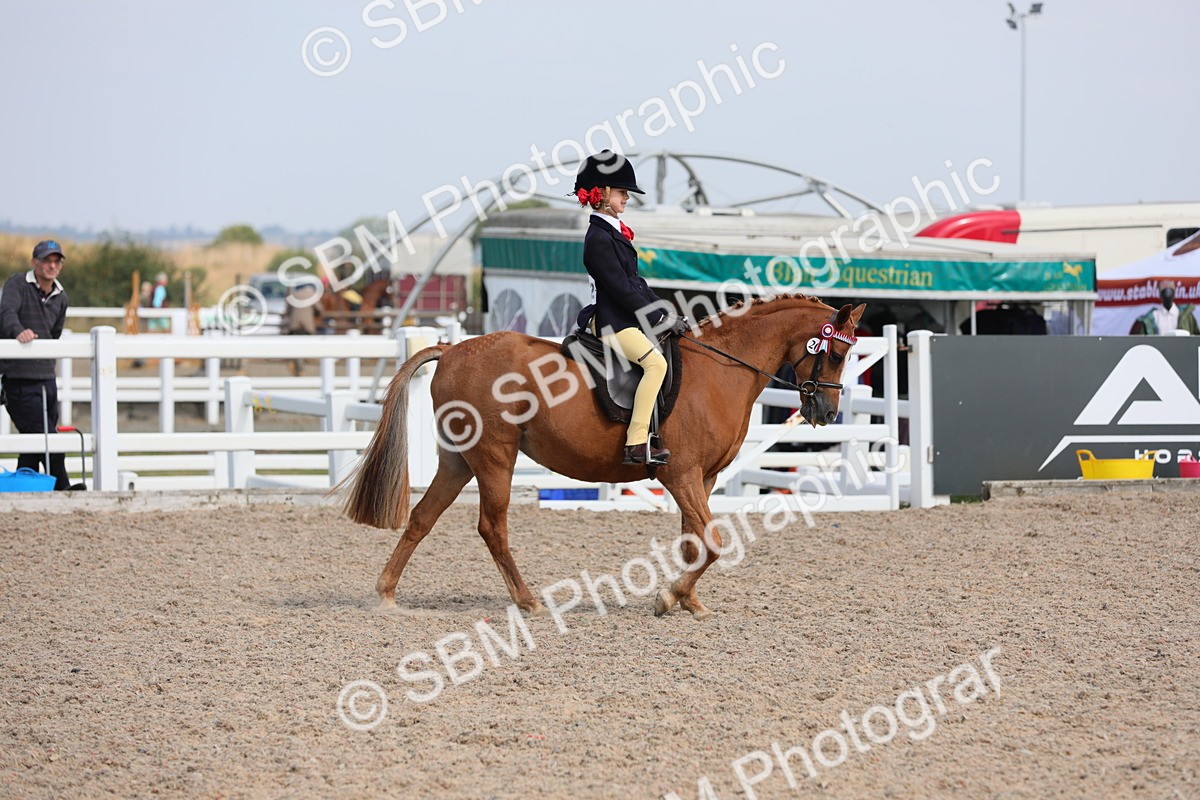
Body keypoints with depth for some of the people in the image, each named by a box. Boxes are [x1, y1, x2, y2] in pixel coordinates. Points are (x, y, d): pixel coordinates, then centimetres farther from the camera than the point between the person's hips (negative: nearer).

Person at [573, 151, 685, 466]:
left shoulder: (613, 232, 16)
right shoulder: (598, 238, -16)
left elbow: (636, 282, 19)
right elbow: (621, 288, -20)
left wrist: (666, 313, 10)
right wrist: (661, 318, -16)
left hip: (628, 318, 11)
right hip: (611, 321, -11)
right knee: (655, 362, -26)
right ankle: (636, 445, -31)